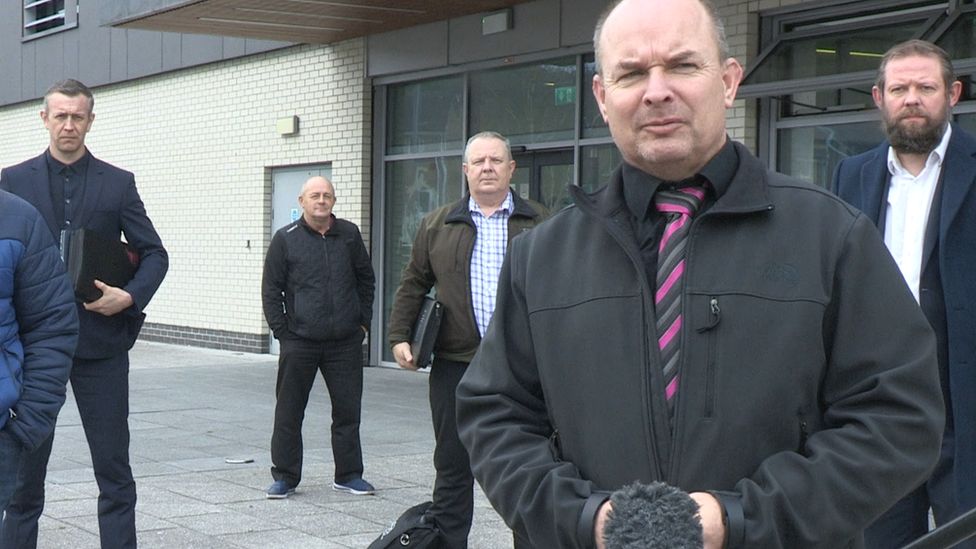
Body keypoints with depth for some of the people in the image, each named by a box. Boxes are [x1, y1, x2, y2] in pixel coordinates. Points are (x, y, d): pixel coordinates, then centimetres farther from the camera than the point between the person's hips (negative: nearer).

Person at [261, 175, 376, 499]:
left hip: (345, 342, 2)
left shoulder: (349, 235, 8)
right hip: (299, 342, -2)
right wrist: (282, 332, -3)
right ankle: (285, 477, 14)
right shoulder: (286, 239, 0)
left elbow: (366, 279, 19)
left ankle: (349, 475, 18)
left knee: (348, 410, 6)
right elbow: (271, 290, 3)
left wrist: (363, 321, 12)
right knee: (288, 413, 3)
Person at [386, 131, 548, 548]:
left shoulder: (539, 224, 7)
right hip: (456, 365, 1)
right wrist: (400, 336, 2)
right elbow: (413, 286, 12)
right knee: (453, 466, 7)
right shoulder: (437, 226, 10)